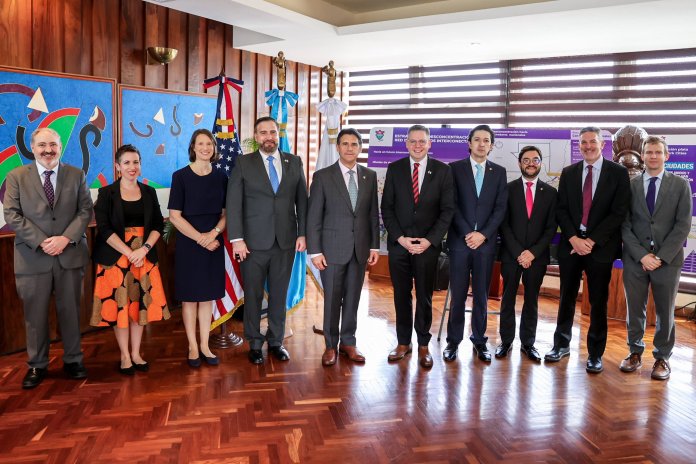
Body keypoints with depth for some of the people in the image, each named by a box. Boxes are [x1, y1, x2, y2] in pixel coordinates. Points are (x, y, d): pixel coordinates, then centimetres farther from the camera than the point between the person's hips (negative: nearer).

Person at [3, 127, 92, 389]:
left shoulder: (76, 175, 7)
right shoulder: (16, 177, 3)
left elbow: (85, 211, 1)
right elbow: (12, 216, -3)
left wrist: (65, 238, -13)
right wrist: (41, 242, -14)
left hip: (70, 254, 1)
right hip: (32, 257, -1)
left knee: (71, 311, 9)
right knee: (35, 315, 7)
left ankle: (72, 360, 23)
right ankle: (37, 365, 21)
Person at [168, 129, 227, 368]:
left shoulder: (220, 177, 4)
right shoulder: (181, 176, -5)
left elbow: (226, 213, 8)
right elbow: (174, 216, -7)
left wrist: (213, 233, -10)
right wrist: (199, 237, -15)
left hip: (213, 244, 3)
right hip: (188, 244, -3)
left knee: (208, 296, 9)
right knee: (189, 296, 6)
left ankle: (205, 346, 19)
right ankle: (193, 347, 18)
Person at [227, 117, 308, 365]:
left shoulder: (294, 162, 7)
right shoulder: (243, 163, 1)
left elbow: (302, 200, 9)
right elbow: (233, 203, -4)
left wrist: (302, 233, 2)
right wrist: (237, 239, -10)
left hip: (286, 241, 2)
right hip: (254, 242, -2)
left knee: (279, 294, 11)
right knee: (253, 295, 7)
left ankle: (276, 341, 25)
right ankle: (254, 344, 22)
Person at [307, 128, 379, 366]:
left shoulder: (370, 176, 6)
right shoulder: (323, 176, -4)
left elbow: (373, 213, 9)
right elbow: (313, 217, -5)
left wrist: (374, 245, 5)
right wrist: (315, 251, -9)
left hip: (360, 248, 3)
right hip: (333, 248, -3)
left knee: (352, 298, 11)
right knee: (332, 299, 5)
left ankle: (348, 342, 25)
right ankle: (331, 345, 20)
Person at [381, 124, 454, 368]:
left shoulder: (442, 171, 1)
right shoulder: (394, 168, 4)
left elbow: (447, 210, -1)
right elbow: (386, 208, 3)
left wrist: (429, 240, -11)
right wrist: (399, 238, -8)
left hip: (428, 245, -1)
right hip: (398, 243, 1)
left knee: (424, 296, 7)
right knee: (401, 294, 9)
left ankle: (423, 345, 20)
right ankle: (403, 342, 22)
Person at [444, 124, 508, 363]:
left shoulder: (499, 172, 9)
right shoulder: (455, 168, 3)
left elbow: (500, 208, 3)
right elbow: (452, 205, -3)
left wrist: (483, 234, -8)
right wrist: (467, 233, -11)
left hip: (486, 241, 2)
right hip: (460, 240, -2)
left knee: (482, 294, 7)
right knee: (458, 294, 1)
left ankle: (479, 340, 19)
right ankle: (453, 340, 12)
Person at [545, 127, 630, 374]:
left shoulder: (618, 173, 0)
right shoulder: (568, 173, 9)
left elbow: (618, 213, -6)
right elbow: (561, 209, 5)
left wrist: (591, 241, -12)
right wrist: (573, 238, -9)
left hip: (600, 246, -2)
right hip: (571, 244, 3)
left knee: (598, 302, 5)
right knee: (567, 297, 11)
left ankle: (595, 353, 17)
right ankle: (561, 344, 26)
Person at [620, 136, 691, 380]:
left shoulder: (680, 185, 2)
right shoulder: (630, 185, 3)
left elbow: (683, 225, -4)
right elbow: (625, 225, 0)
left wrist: (661, 257, -12)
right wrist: (642, 255, -10)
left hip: (668, 259, -1)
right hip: (635, 259, 1)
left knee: (665, 312, 9)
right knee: (634, 310, 9)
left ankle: (662, 357, 24)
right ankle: (635, 351, 26)